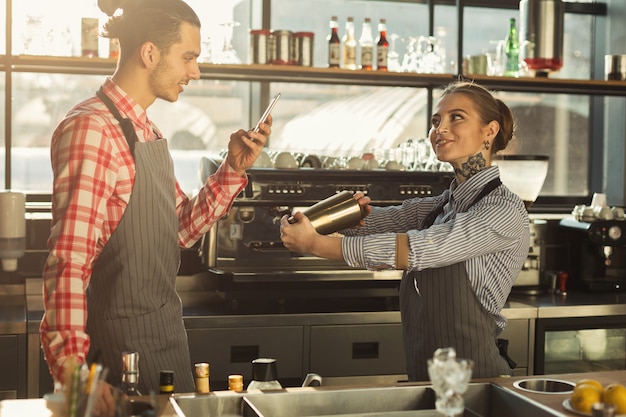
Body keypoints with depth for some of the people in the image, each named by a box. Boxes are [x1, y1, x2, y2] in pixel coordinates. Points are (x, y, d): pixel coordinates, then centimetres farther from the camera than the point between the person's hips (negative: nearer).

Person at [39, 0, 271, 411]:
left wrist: (234, 168, 3)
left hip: (166, 330, 9)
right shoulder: (92, 130, -20)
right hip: (121, 342, -9)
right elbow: (69, 260, -25)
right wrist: (72, 368, -30)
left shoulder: (148, 132, 10)